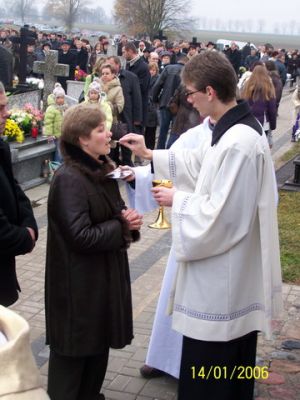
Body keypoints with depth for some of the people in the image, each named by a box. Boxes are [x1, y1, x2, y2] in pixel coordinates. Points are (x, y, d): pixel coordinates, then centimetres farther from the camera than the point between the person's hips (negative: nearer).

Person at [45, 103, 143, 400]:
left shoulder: (101, 170, 5)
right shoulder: (68, 179, -23)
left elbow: (114, 211, 16)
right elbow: (81, 237, -27)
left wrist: (128, 219, -6)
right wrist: (123, 227, -16)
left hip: (104, 274, 9)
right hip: (79, 281, -9)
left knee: (99, 341, 21)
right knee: (74, 347, 7)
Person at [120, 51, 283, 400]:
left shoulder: (239, 144, -28)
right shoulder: (236, 129, 5)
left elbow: (220, 215, -27)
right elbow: (200, 163, 20)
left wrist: (176, 200, -13)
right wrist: (149, 155, 19)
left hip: (224, 274, -10)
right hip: (229, 269, 10)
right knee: (229, 360, 26)